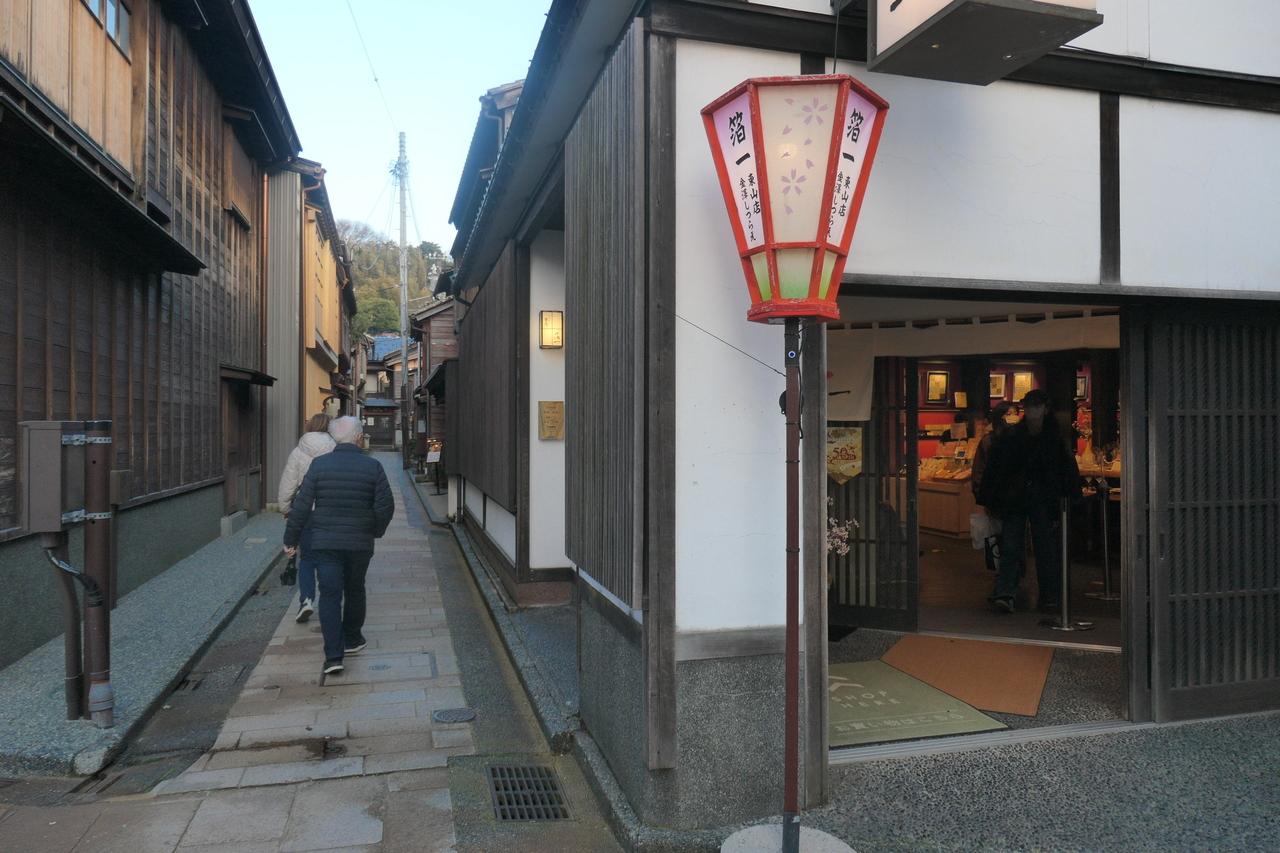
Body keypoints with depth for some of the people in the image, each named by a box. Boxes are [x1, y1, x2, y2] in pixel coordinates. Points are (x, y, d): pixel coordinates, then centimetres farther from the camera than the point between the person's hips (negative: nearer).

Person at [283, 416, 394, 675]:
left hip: (325, 542, -1)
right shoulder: (373, 466, -6)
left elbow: (302, 506, -6)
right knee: (354, 590, 19)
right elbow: (386, 507, -7)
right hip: (360, 543, 1)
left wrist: (291, 539, 4)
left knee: (330, 595, 1)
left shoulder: (319, 464, -6)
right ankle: (351, 639, 34)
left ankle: (334, 655, -6)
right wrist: (376, 531, 12)